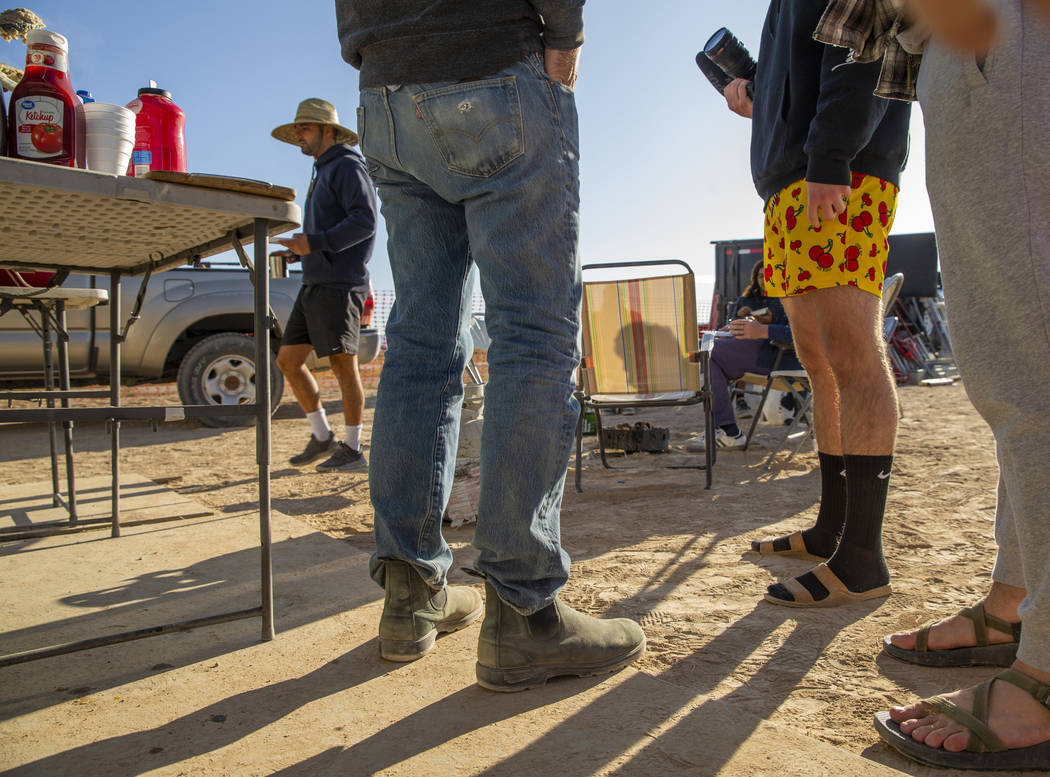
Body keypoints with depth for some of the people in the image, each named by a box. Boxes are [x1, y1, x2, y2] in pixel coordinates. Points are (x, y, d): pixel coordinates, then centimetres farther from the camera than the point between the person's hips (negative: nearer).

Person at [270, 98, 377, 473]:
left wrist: (314, 242, -22)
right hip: (314, 285, 10)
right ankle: (321, 435, 15)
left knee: (343, 363, -6)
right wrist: (299, 248, 13)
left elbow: (364, 221, -17)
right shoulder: (321, 173, 25)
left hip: (340, 284, -10)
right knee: (288, 359, 7)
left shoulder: (347, 166, -4)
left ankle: (352, 449, 3)